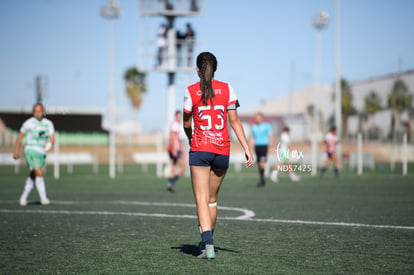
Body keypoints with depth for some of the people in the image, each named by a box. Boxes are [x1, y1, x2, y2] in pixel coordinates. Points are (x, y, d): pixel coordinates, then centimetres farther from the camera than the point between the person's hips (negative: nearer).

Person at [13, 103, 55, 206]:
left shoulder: (49, 124, 4)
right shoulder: (29, 123, -5)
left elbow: (52, 138, -4)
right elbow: (20, 136, 5)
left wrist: (50, 143, -26)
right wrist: (17, 151, 7)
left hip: (42, 152, 4)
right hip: (31, 150, -4)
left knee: (33, 176, 10)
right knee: (39, 173, -18)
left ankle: (24, 197, 24)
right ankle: (43, 198, -15)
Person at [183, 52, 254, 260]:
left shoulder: (191, 91, -2)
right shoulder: (226, 89, 3)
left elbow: (186, 124, 8)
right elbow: (234, 121, 1)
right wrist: (247, 149, 3)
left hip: (200, 149, -3)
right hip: (222, 150, 3)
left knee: (201, 199, -6)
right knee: (212, 199, 18)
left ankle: (208, 244, -22)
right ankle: (207, 241, 27)